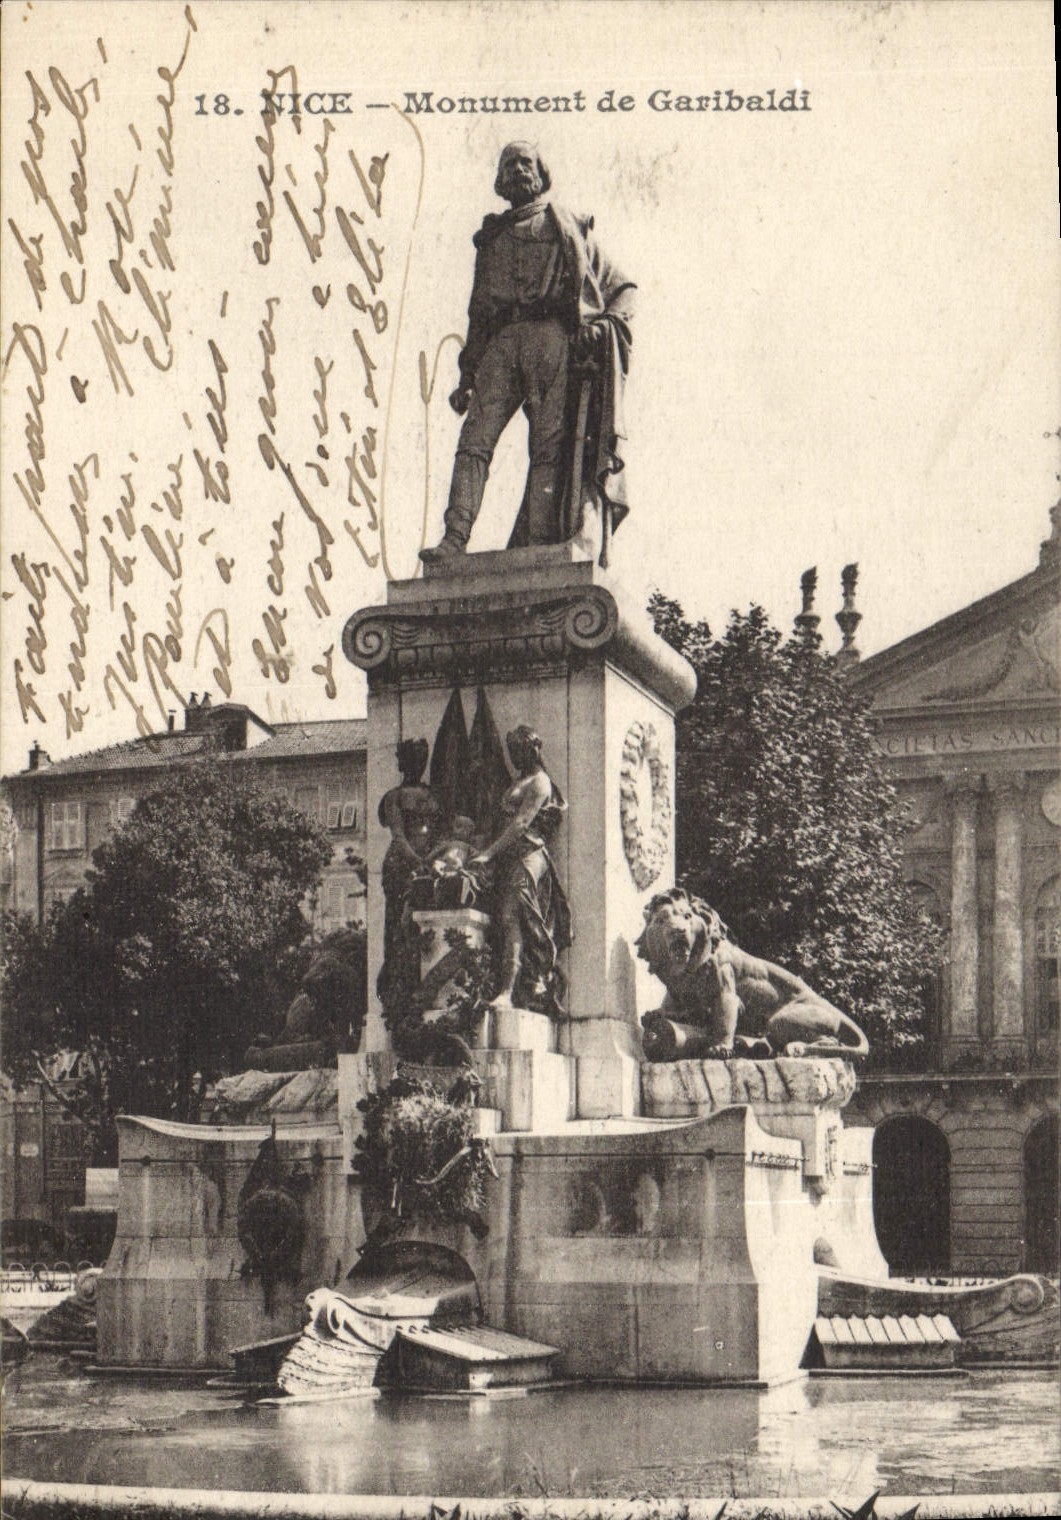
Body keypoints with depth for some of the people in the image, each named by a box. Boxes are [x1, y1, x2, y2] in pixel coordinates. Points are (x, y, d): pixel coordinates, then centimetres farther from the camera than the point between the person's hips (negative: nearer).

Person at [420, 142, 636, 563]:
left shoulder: (567, 226, 22)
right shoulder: (492, 237, 30)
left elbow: (620, 286, 20)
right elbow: (478, 312, 27)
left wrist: (610, 323, -2)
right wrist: (467, 375, 17)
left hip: (552, 336, -3)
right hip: (501, 342, 3)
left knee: (549, 445, -13)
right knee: (475, 437, -15)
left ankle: (534, 546, -20)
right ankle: (455, 537, -23)